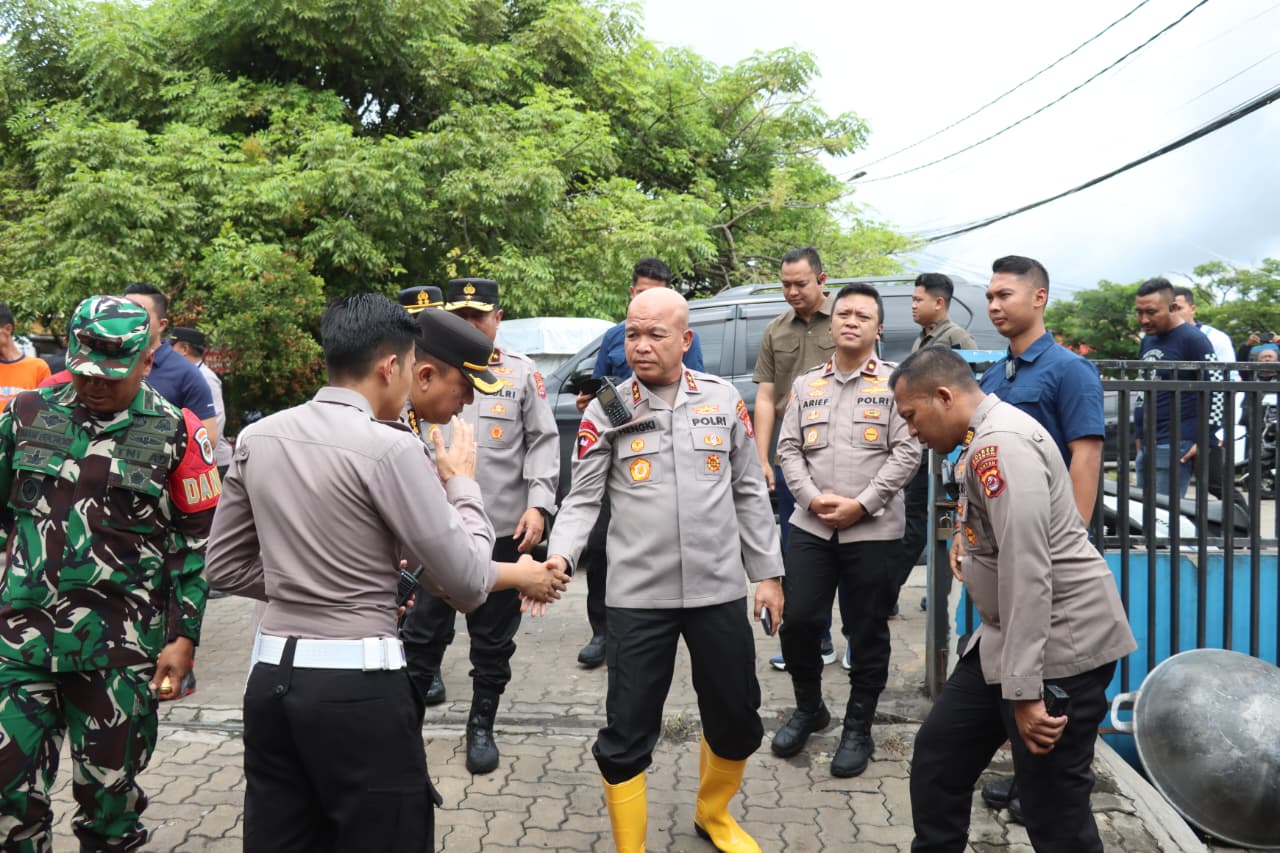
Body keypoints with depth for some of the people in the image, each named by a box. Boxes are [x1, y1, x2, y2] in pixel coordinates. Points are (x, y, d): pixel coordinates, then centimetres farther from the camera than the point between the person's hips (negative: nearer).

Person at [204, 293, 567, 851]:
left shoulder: (257, 438, 4)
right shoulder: (391, 447, -15)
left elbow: (225, 566, 14)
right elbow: (466, 584, -11)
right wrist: (460, 480, 1)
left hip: (271, 677, 7)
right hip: (357, 688, -6)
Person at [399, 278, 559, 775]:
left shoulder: (523, 374, 5)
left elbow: (544, 442, 3)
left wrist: (538, 504, -9)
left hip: (503, 530, 0)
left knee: (493, 639, 11)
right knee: (423, 631, 9)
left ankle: (482, 727, 27)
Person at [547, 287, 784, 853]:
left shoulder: (724, 400, 3)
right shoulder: (605, 411, -2)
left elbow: (750, 494, 9)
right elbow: (583, 499, -2)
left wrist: (768, 572, 8)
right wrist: (560, 555, -20)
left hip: (719, 590, 3)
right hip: (638, 596, -2)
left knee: (736, 720, 16)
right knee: (627, 732, 3)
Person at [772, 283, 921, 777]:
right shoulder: (805, 385, 12)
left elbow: (907, 453, -7)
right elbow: (788, 449, 8)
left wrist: (861, 504, -14)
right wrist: (812, 498, -8)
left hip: (874, 531, -3)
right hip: (810, 526, 3)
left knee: (868, 634, 6)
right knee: (797, 622, 3)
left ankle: (858, 729, 23)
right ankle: (808, 708, 27)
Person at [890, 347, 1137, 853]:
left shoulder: (1001, 444, -20)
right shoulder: (985, 441, 14)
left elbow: (1028, 571, -26)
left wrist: (1024, 690, -25)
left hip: (1059, 645, -10)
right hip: (1007, 639, 11)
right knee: (937, 753, 15)